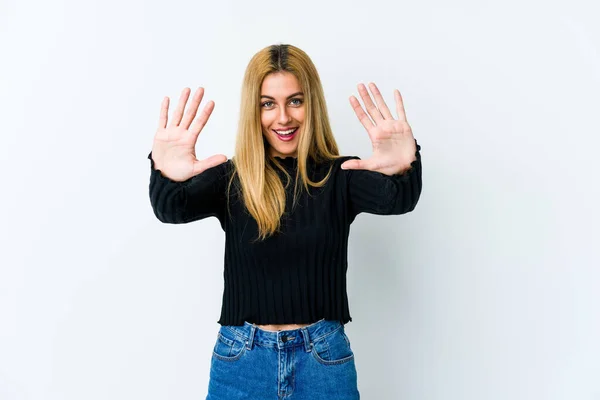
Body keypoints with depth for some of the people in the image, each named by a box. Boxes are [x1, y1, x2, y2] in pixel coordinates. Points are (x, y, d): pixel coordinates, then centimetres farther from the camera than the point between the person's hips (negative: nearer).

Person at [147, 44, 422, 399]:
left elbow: (397, 200, -21)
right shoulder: (230, 177, -3)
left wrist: (405, 167, -44)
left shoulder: (340, 176, -3)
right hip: (242, 359, 1)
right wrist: (165, 176, -42)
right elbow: (173, 209, -19)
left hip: (324, 358, 0)